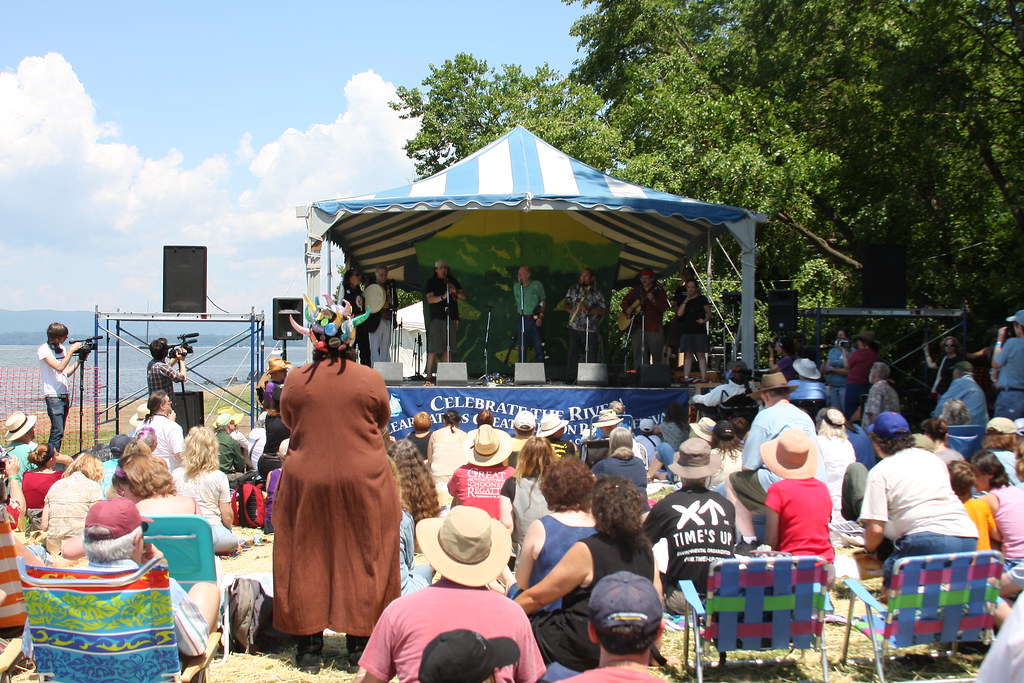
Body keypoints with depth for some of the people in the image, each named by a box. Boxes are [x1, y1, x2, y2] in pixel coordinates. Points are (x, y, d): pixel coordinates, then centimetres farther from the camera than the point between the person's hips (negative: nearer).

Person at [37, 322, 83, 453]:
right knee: (57, 431, -15)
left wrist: (79, 360, 5)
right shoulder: (43, 349, -9)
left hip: (64, 395, 8)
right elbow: (59, 367, -20)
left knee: (59, 432, 8)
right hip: (53, 395, -8)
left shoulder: (62, 348, 14)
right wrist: (71, 351, -15)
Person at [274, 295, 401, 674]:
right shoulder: (370, 379, -7)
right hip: (363, 482, -1)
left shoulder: (296, 380, -5)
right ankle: (360, 647, 13)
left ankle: (309, 650, 15)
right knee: (362, 562, 8)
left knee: (307, 562, 11)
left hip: (307, 481, 1)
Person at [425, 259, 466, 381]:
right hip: (437, 319, -4)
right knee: (433, 349, -9)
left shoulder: (453, 281, 17)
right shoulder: (431, 282, 5)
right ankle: (429, 375, -9)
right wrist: (443, 296, -23)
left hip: (451, 319, 4)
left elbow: (464, 297, 11)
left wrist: (455, 292, -9)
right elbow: (430, 299, -8)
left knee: (448, 348, 4)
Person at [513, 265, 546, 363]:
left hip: (535, 320, -3)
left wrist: (541, 316, -7)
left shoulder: (537, 285, 1)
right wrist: (517, 316, 8)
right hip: (521, 320, 3)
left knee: (539, 348, -2)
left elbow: (543, 301, 2)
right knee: (522, 348, 5)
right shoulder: (516, 286, 12)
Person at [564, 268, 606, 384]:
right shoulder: (573, 289, 9)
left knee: (591, 354, 1)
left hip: (591, 329, -1)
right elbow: (565, 303, 11)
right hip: (575, 327, 1)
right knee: (573, 352, -4)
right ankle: (571, 378, -1)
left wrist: (589, 310, -16)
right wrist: (570, 310, -11)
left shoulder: (597, 293, 1)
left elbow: (604, 310, -2)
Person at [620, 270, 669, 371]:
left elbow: (664, 308, -8)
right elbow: (625, 300, 24)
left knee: (657, 354, -5)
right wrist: (627, 309, 3)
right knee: (639, 353, 2)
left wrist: (653, 300, -23)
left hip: (654, 328, -3)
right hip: (638, 327, 3)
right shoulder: (636, 291, 15)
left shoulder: (659, 291, 3)